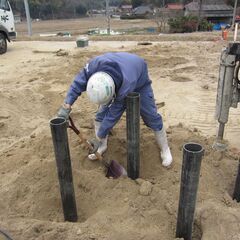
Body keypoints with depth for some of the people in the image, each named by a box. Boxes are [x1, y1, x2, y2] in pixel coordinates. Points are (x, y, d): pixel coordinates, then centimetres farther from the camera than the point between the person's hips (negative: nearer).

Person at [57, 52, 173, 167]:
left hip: (139, 82, -4)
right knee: (102, 112, -3)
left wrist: (100, 135, -26)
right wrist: (67, 104, -35)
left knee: (151, 116, -3)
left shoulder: (126, 86, -47)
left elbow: (114, 113, -36)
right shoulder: (96, 64, -40)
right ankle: (102, 145, 16)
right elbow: (79, 81, -26)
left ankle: (165, 149, 16)